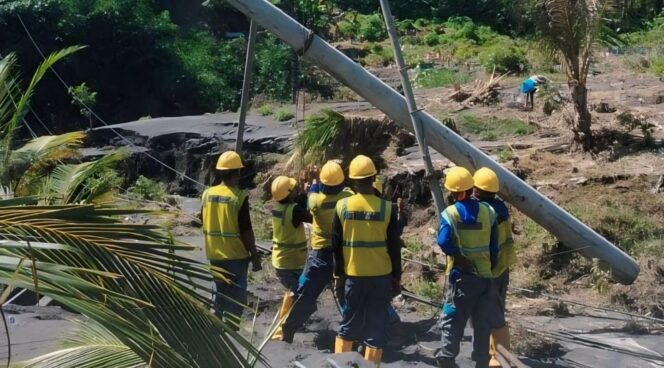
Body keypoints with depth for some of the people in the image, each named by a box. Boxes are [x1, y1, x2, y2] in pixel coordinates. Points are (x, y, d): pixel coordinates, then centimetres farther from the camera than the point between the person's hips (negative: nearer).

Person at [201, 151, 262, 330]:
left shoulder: (208, 194, 1)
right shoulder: (239, 197, -17)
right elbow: (246, 231, -16)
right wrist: (255, 256, -7)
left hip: (215, 255, 6)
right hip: (236, 255, -6)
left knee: (220, 292, 20)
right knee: (236, 297, 5)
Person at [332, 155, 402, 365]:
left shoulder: (342, 206, -6)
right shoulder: (386, 208, -8)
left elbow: (336, 245, 1)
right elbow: (394, 247, -3)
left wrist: (338, 273, 12)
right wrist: (397, 277, 7)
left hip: (353, 275, 2)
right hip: (381, 276, -1)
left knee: (348, 325, 15)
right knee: (376, 328, 6)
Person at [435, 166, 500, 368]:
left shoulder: (449, 214, -11)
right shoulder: (488, 211, 0)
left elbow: (444, 242, -23)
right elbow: (494, 247, 4)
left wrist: (461, 256, -8)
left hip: (461, 276, -3)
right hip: (485, 275, 3)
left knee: (452, 321, 5)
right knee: (483, 322, 11)